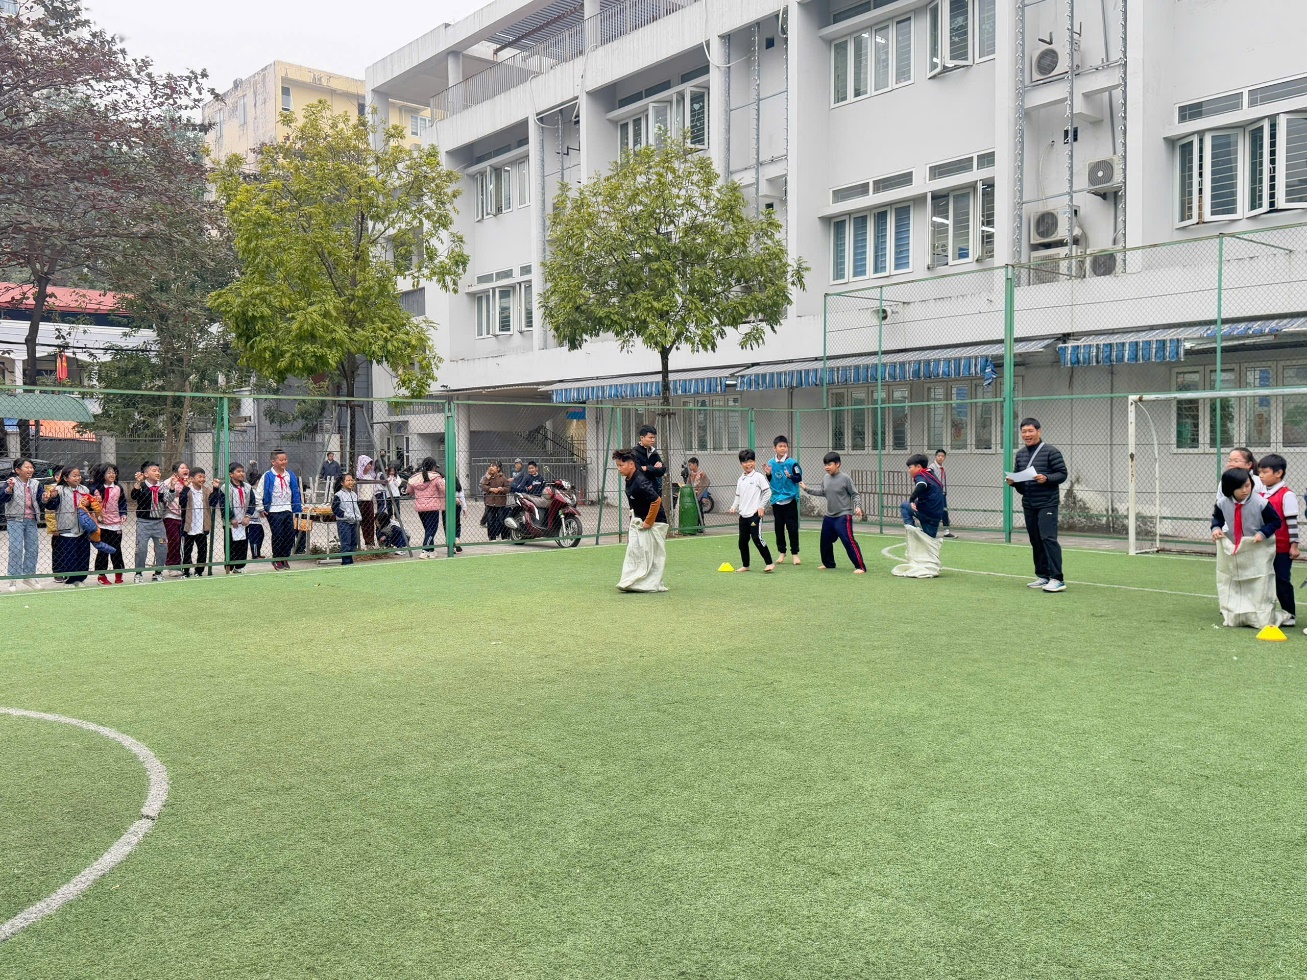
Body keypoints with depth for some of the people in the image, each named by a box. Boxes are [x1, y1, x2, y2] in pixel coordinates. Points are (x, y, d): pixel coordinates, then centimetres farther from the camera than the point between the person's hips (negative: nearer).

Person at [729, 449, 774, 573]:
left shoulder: (758, 477, -5)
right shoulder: (740, 480, 14)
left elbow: (768, 492, -7)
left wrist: (762, 507, -10)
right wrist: (734, 507, 6)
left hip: (755, 514, -7)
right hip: (743, 515, 7)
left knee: (757, 538, -14)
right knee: (742, 541, 9)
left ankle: (770, 563, -5)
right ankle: (745, 565, 21)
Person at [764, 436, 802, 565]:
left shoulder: (792, 462, -8)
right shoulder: (771, 463, 4)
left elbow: (799, 477, -7)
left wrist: (791, 476, -25)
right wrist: (768, 474, -7)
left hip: (790, 499, -3)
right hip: (776, 499, 4)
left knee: (792, 527, 0)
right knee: (779, 527, 9)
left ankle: (795, 553, 9)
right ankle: (781, 552, 20)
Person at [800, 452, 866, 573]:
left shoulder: (845, 478, -13)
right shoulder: (825, 478, 4)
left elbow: (854, 494, -7)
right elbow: (822, 492, 17)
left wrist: (857, 507, -20)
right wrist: (807, 489, 13)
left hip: (843, 516, -7)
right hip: (829, 516, 7)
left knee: (848, 541, -14)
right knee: (825, 541, 16)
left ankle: (860, 567, -10)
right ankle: (828, 563, 36)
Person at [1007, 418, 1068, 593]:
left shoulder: (1051, 452, -6)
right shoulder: (1020, 454, 13)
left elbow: (1062, 474, -8)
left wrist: (1046, 478, -24)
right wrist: (1013, 482, 0)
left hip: (1047, 503, -7)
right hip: (1028, 504, 7)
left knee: (1048, 538, -14)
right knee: (1035, 540, 10)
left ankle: (1057, 579, -14)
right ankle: (1043, 576, 18)